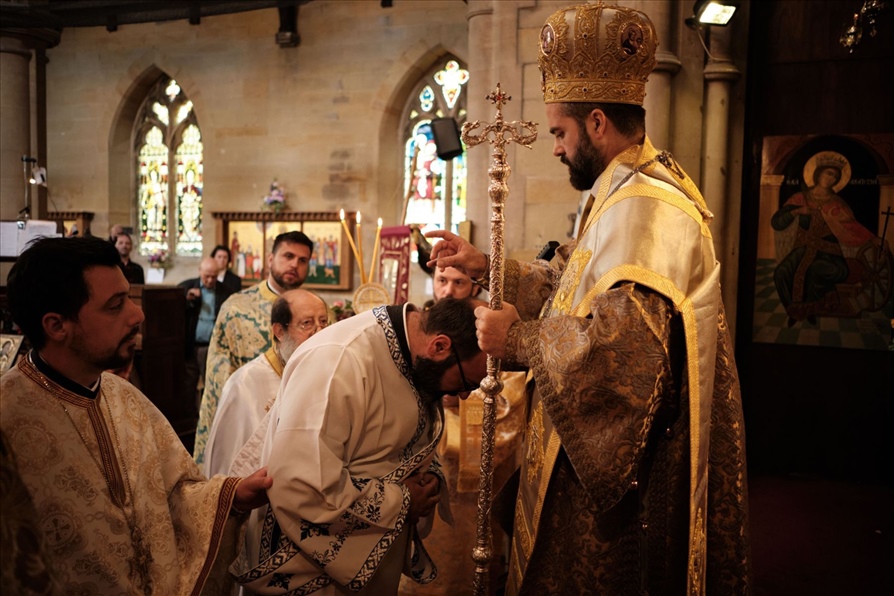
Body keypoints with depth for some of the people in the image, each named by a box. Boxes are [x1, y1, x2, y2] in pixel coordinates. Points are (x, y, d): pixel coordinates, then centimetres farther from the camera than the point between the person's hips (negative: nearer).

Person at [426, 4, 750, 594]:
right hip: (601, 449, 10)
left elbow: (622, 347, -31)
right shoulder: (631, 193, 12)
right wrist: (487, 265, 13)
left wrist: (518, 339, -18)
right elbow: (578, 285, 20)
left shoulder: (642, 208, -23)